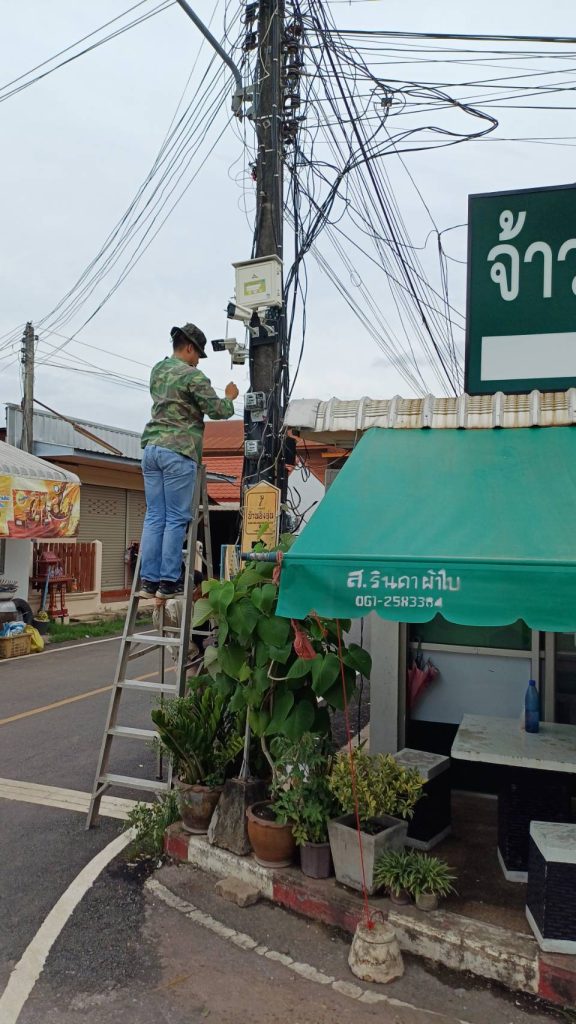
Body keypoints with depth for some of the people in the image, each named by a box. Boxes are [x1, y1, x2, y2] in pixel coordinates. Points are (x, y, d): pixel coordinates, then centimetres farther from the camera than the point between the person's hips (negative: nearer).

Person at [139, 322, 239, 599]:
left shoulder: (157, 371, 17)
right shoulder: (192, 375, -7)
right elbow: (219, 411, -8)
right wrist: (230, 397, 13)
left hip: (151, 448, 8)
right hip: (178, 452, -7)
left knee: (154, 517, 7)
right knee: (177, 519, -2)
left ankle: (149, 580, 7)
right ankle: (168, 582, 0)